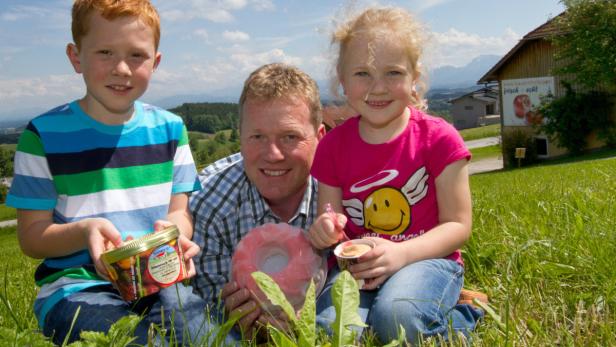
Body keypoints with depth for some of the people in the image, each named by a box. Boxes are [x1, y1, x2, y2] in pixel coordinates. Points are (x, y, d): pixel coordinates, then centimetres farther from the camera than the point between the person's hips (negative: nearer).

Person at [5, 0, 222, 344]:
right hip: (76, 282, -2)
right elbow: (32, 235, 0)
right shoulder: (45, 135, -2)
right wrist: (85, 232, -21)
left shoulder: (169, 128, 8)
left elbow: (181, 212, 8)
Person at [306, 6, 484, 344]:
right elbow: (332, 220, 8)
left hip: (426, 258, -1)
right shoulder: (332, 146, 1)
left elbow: (458, 225, -7)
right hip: (357, 264, 2)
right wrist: (327, 231, -18)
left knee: (395, 314, -33)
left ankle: (461, 316, -1)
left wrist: (401, 254, -23)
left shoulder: (438, 138, -7)